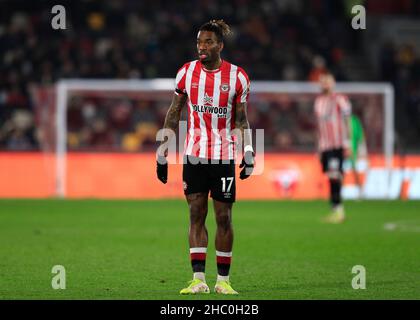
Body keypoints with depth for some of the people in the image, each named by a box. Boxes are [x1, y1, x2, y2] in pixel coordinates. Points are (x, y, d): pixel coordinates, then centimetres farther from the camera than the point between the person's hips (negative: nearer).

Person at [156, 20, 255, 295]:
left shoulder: (237, 76, -2)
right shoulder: (187, 72, 3)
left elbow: (241, 119, 5)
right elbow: (174, 113, 10)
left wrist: (248, 152, -7)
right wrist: (163, 151, 7)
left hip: (224, 156, -1)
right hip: (194, 154, 1)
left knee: (224, 217, 1)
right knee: (196, 214, -2)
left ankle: (223, 280, 11)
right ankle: (199, 279, -2)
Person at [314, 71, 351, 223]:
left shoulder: (340, 100, -4)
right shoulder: (318, 101, 16)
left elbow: (346, 123, -6)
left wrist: (347, 144, -11)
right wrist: (318, 146, 20)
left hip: (337, 145, -7)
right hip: (324, 146, 7)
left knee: (335, 175, -14)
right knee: (331, 176, 5)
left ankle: (338, 209, -14)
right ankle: (335, 210, 8)